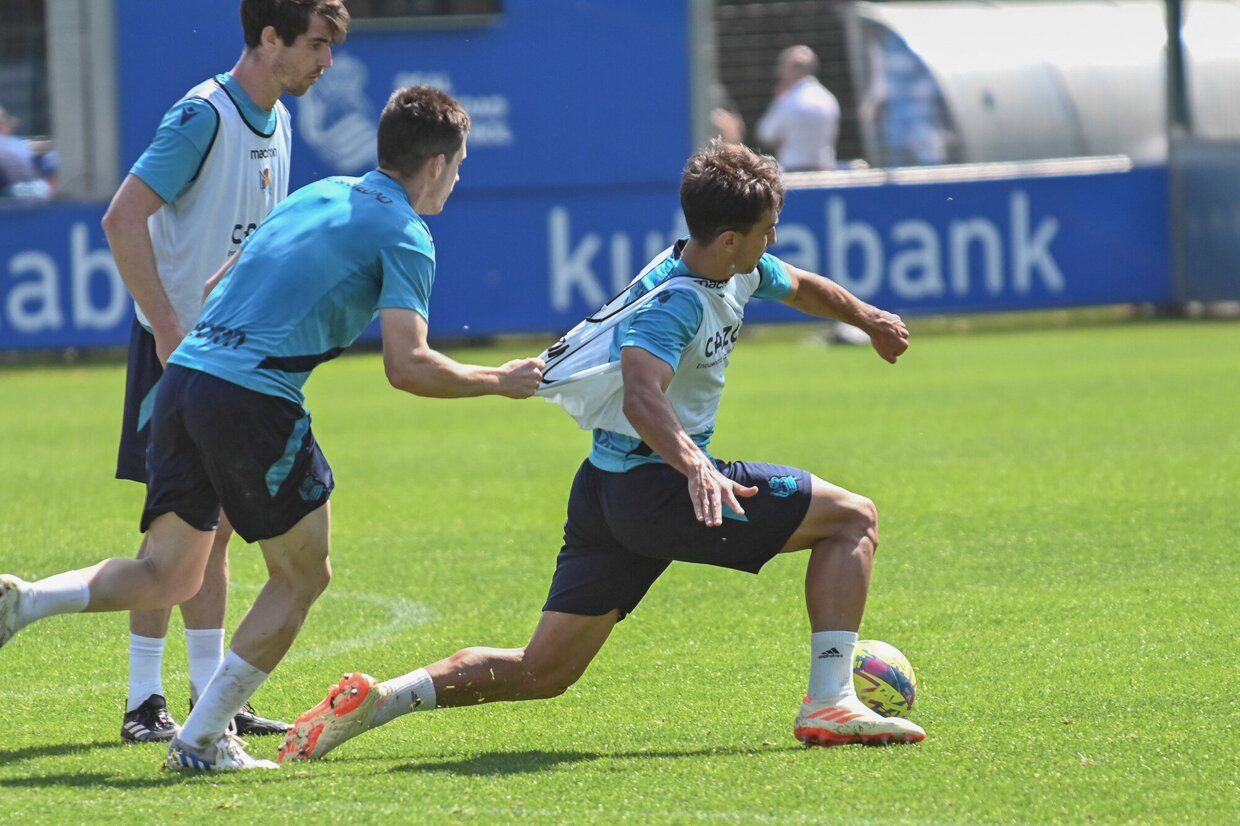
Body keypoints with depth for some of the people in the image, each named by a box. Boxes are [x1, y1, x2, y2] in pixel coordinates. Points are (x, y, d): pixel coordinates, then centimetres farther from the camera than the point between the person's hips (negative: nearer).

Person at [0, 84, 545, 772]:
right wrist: (499, 381, 2)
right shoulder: (403, 236, -1)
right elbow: (407, 367, -11)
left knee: (168, 577, 11)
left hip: (184, 375, 7)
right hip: (255, 399, -7)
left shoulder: (317, 195, 23)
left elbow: (215, 285, 27)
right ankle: (202, 739, 5)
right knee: (302, 578, 9)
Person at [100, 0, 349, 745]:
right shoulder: (205, 116, -16)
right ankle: (145, 702, -2)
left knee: (215, 525, 10)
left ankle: (211, 694, 14)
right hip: (178, 348, -8)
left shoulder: (276, 124, 11)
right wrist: (168, 328, -22)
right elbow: (123, 218, -21)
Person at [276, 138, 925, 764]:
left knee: (542, 672, 9)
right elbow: (641, 396, -41)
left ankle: (374, 699, 1)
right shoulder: (676, 301, -22)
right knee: (853, 518, -4)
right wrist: (697, 467, -56)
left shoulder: (740, 273, 8)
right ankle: (829, 704, -12)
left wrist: (868, 318, 44)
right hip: (653, 486, -10)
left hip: (609, 487, 10)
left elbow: (799, 286, 31)